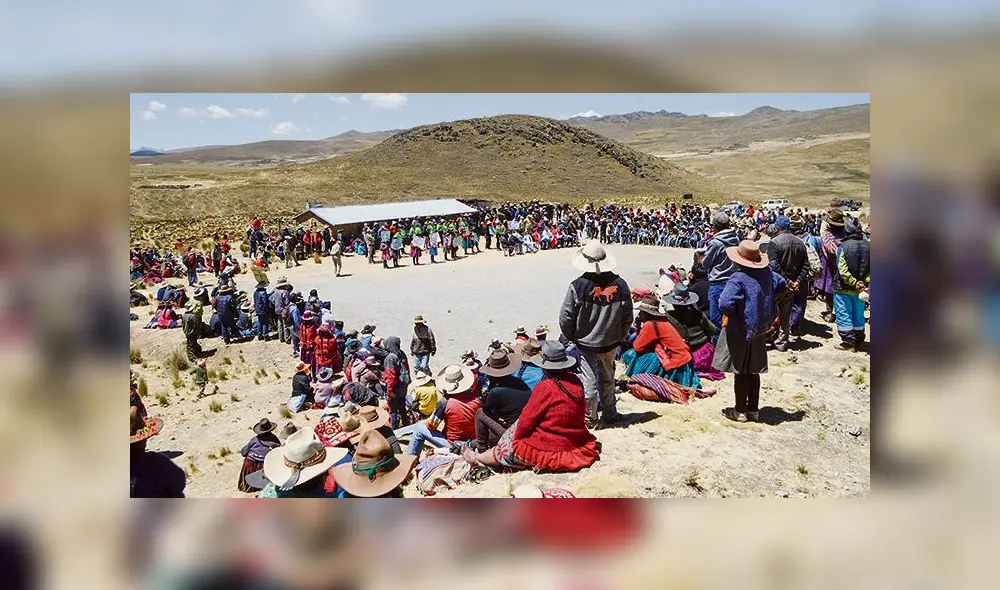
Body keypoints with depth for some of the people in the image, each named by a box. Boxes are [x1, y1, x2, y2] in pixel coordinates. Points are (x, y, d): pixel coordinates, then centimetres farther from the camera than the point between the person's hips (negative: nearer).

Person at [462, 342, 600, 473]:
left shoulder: (545, 387, -23)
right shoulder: (577, 382, -4)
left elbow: (527, 421, -14)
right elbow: (581, 415, 9)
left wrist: (516, 436, 4)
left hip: (549, 448, -7)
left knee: (507, 447, 16)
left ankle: (476, 457, 40)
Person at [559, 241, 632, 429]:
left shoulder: (578, 286, -18)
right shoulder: (620, 284, -7)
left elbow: (566, 318, -12)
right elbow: (627, 317, 2)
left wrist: (570, 338, 6)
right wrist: (620, 337, 15)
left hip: (586, 344, -3)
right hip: (611, 343, 4)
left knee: (589, 382, 7)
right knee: (607, 380, 20)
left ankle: (589, 419, 17)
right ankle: (609, 415, 32)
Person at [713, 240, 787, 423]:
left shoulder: (738, 278, -23)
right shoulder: (767, 273, 0)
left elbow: (725, 303, -32)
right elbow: (781, 284, 19)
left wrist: (730, 315, -12)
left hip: (740, 331, -7)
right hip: (759, 330, 7)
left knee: (740, 372, 5)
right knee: (753, 371, 15)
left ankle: (740, 411, 13)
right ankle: (753, 409, 23)